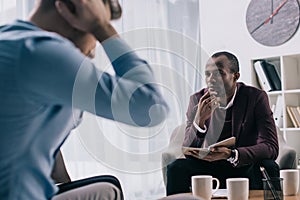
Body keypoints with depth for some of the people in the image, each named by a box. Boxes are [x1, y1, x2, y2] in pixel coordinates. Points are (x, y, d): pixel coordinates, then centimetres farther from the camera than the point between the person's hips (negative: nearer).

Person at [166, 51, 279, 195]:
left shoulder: (256, 97, -9)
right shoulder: (197, 100, -4)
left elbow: (271, 147, -17)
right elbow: (188, 152, -7)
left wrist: (230, 154, -32)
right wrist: (199, 120, -27)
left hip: (246, 169, -1)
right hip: (207, 169, 1)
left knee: (267, 167, -31)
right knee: (176, 168, -24)